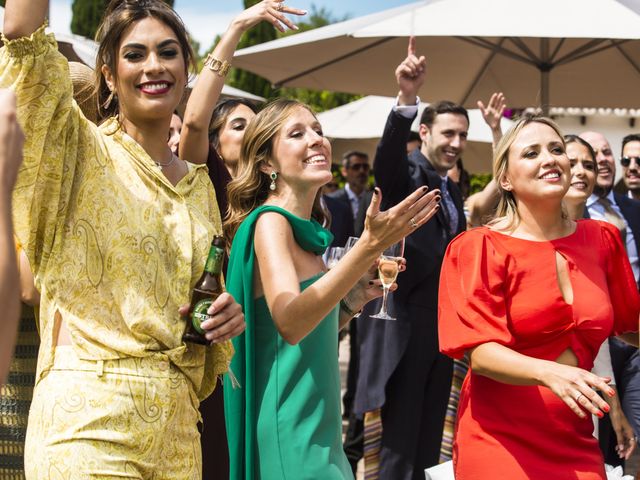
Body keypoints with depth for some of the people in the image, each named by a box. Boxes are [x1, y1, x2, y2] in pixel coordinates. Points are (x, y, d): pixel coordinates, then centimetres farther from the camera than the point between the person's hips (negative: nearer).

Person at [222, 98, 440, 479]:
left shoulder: (308, 230, 14)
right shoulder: (269, 220, -11)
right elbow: (289, 323, -28)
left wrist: (355, 297, 4)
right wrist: (369, 246, -33)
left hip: (320, 428, 9)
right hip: (288, 432, -9)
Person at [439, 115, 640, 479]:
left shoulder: (602, 240, 5)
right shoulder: (481, 249, -8)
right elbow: (480, 354, -17)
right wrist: (549, 373, -34)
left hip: (575, 441, 4)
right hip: (499, 438, -3)